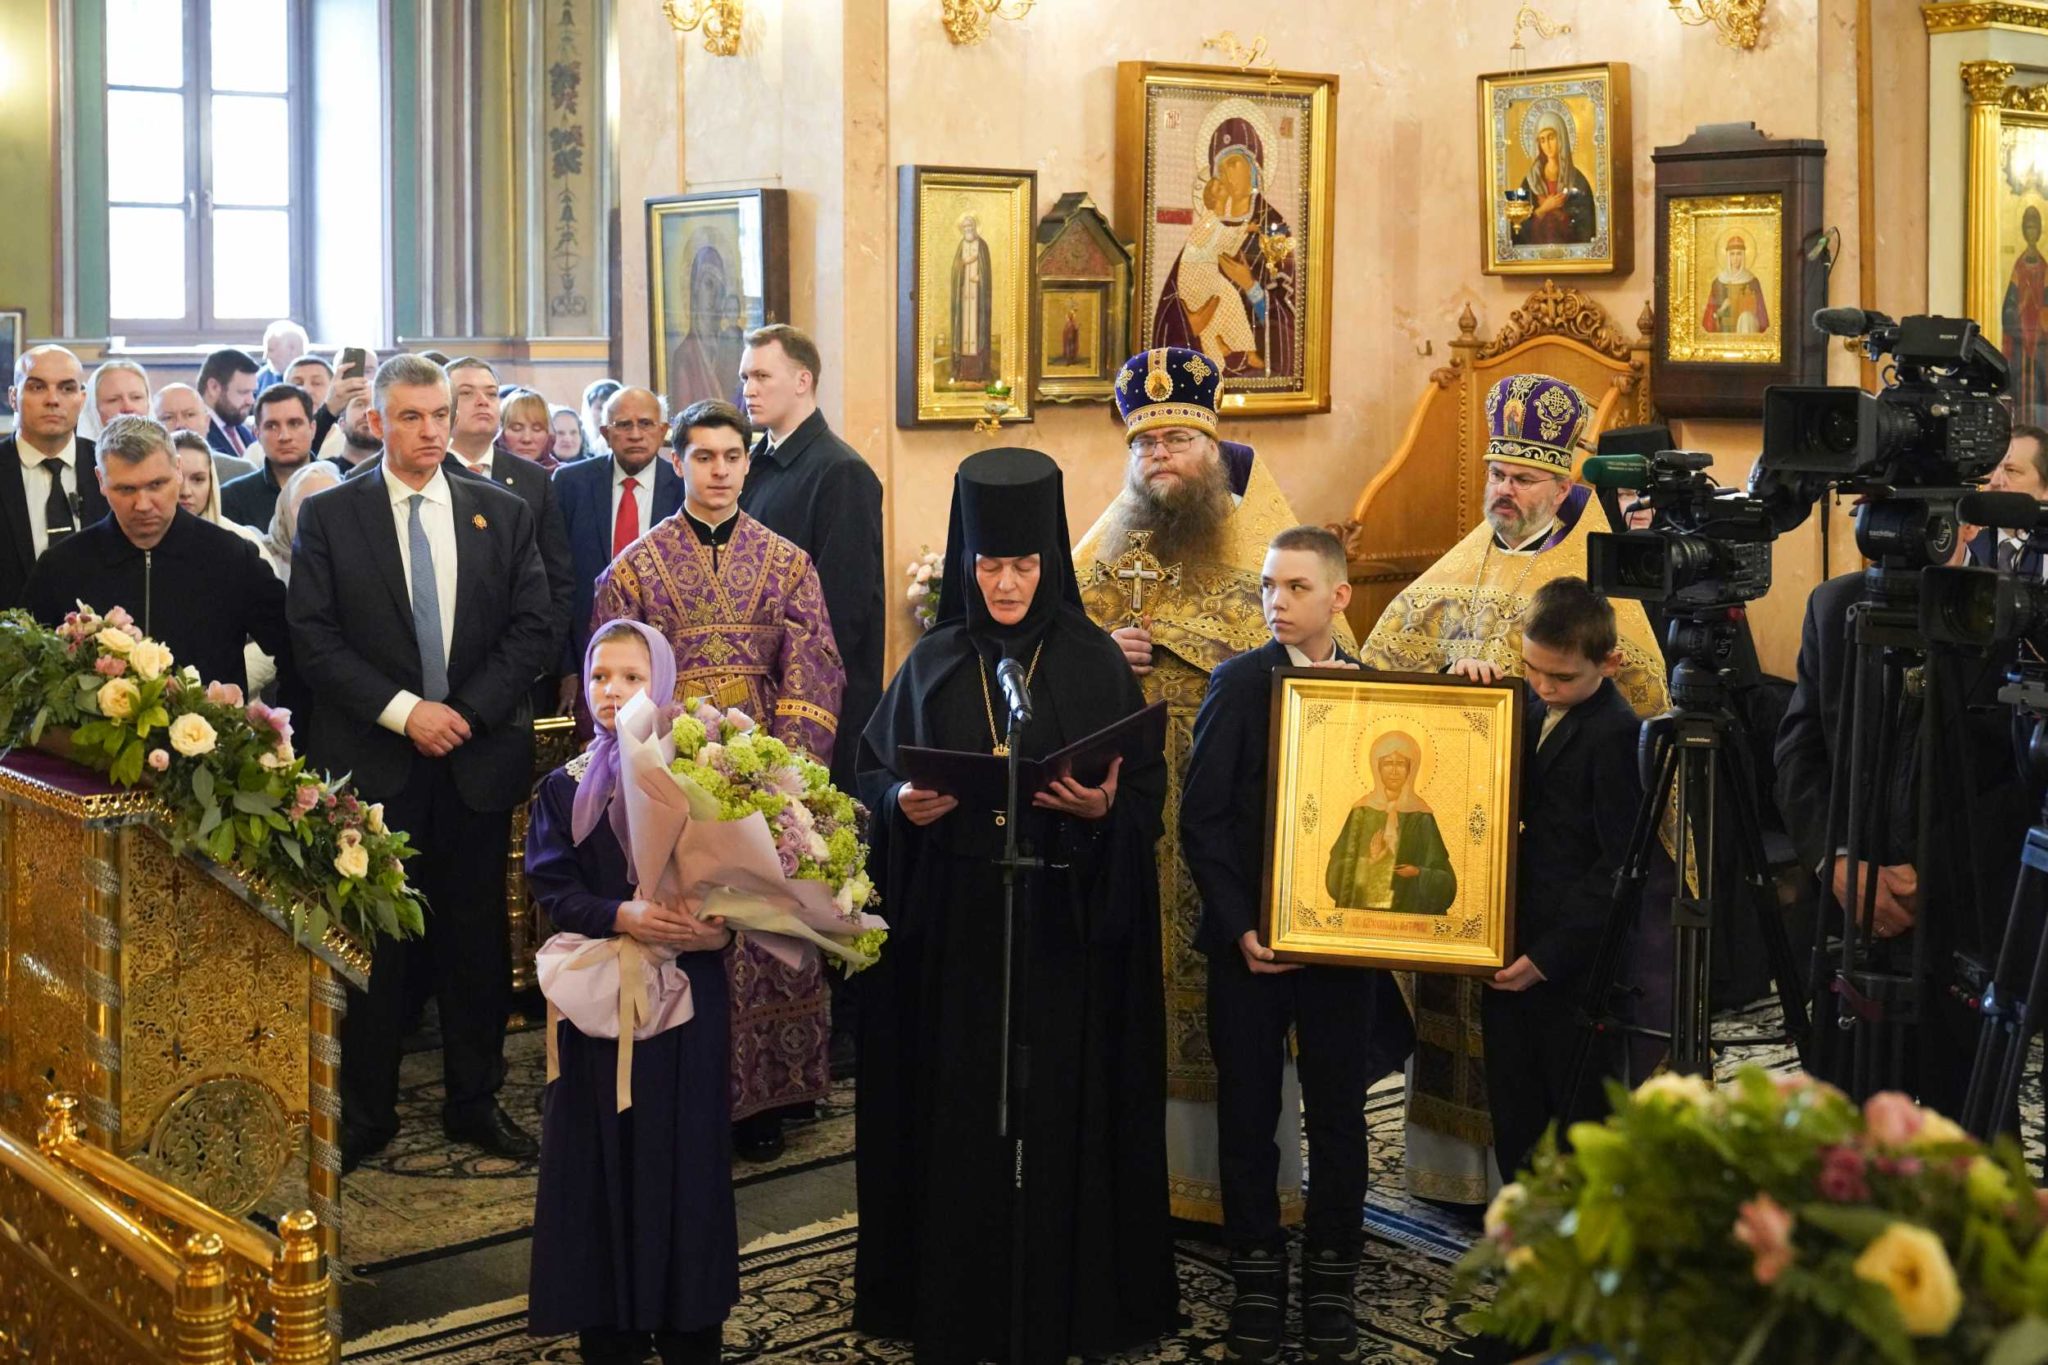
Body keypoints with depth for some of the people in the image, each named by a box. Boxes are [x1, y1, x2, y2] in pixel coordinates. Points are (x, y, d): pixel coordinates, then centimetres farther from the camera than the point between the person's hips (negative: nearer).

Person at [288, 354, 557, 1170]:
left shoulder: (503, 514, 7)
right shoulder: (329, 517, 1)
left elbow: (533, 630, 3)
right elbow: (313, 638, -5)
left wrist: (468, 712, -10)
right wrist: (403, 710, -14)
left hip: (479, 757, 2)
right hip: (371, 760, -2)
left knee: (476, 940, 8)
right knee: (372, 941, 4)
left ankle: (476, 1103, 19)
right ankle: (365, 1112, 14)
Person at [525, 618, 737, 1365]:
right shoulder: (564, 787, 5)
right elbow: (552, 887, -4)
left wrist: (722, 929, -22)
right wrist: (623, 917, -21)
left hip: (686, 998, -1)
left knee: (685, 1153, 2)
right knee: (605, 1155, 3)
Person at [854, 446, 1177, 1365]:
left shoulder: (1093, 662, 0)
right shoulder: (932, 664, 5)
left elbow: (1147, 793, 0)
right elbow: (873, 775, 7)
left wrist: (1105, 809, -20)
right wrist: (903, 804, -14)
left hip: (1061, 925, -1)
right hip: (953, 929, 1)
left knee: (1057, 1111, 2)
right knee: (956, 1112, 4)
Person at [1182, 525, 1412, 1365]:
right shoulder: (1238, 683, -1)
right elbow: (1202, 817, -5)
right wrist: (1239, 927, -13)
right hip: (1250, 940, -1)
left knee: (1338, 1114, 9)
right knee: (1247, 1113, 6)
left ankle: (1331, 1280, 22)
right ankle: (1257, 1277, 20)